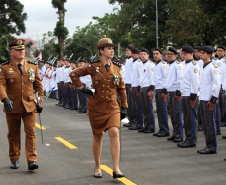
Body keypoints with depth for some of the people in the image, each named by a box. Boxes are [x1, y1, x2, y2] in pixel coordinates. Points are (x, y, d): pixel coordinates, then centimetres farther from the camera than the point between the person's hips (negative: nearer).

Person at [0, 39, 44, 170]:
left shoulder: (33, 67, 8)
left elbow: (38, 85, 13)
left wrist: (40, 102, 7)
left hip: (30, 106, 1)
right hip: (12, 107, 0)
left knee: (31, 132, -9)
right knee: (13, 134, 10)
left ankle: (32, 160, -9)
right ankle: (15, 160, 25)